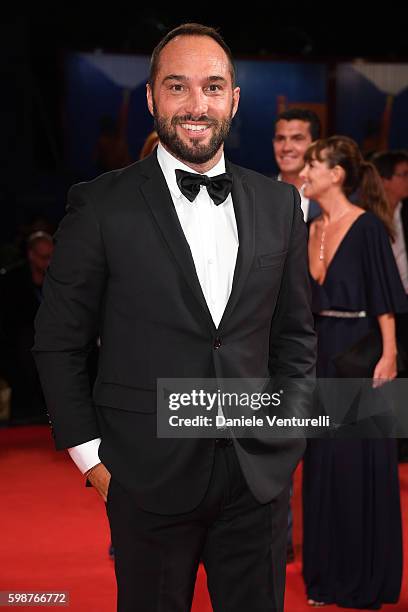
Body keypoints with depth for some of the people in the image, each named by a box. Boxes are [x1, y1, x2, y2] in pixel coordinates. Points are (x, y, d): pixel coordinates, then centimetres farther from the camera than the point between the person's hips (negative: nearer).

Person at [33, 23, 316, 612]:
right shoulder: (101, 205, -4)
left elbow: (295, 331, 14)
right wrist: (89, 454, -4)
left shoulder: (277, 204, 7)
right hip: (150, 476, -3)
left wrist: (288, 433, 7)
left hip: (261, 474, 3)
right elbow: (59, 341, -1)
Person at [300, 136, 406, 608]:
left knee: (359, 465, -1)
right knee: (323, 464, 9)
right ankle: (327, 574, 19)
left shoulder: (367, 225, -10)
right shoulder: (312, 229, 11)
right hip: (321, 356, 7)